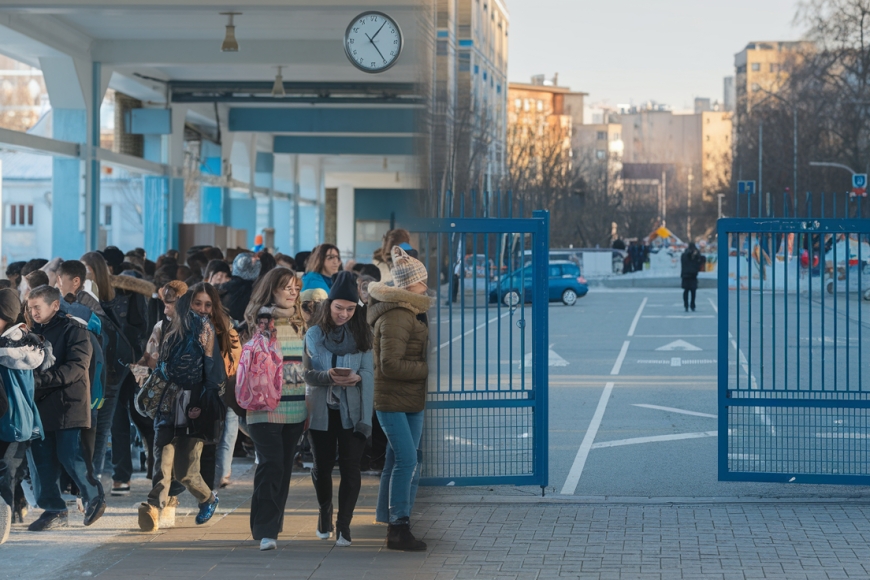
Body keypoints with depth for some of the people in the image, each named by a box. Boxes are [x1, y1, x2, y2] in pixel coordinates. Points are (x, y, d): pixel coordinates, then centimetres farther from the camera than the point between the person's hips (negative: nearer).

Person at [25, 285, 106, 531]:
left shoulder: (74, 330, -5)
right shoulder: (33, 331, 16)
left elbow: (76, 368, -16)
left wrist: (38, 379, -24)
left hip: (68, 404, -6)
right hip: (41, 406, 6)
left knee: (69, 457, -9)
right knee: (43, 461, 4)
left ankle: (94, 499, 10)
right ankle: (54, 509, 12)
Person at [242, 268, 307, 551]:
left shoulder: (299, 323, 15)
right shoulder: (261, 321, -2)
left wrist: (309, 407, 16)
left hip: (295, 408, 6)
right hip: (266, 408, -6)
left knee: (284, 468, 8)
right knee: (271, 466, -14)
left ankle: (272, 525, 18)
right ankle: (265, 530, -13)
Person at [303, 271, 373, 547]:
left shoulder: (361, 335, 3)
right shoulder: (313, 334, 3)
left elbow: (369, 372, -1)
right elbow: (306, 374, -3)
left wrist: (357, 377, -23)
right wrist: (328, 377, -22)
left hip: (351, 410, -1)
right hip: (321, 409, 1)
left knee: (350, 466, -7)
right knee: (322, 465, 9)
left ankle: (343, 525, -1)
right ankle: (325, 513, 34)